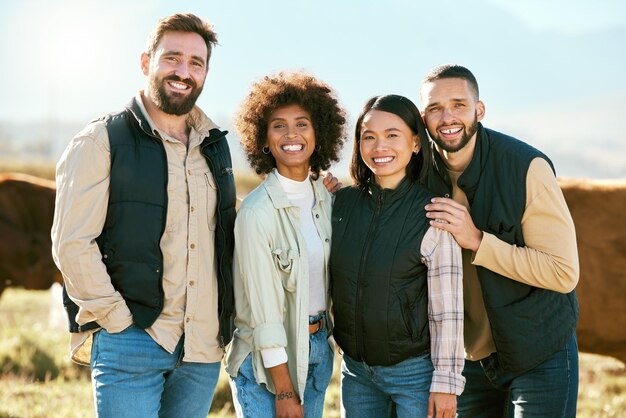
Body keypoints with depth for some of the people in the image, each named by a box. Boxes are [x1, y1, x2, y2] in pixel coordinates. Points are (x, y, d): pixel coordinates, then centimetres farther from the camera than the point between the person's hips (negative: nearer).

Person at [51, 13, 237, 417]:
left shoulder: (215, 145, 14)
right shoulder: (102, 141, -4)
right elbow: (71, 243, -10)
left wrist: (225, 323, 12)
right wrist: (118, 321, -13)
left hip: (204, 348, 5)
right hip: (131, 343, -5)